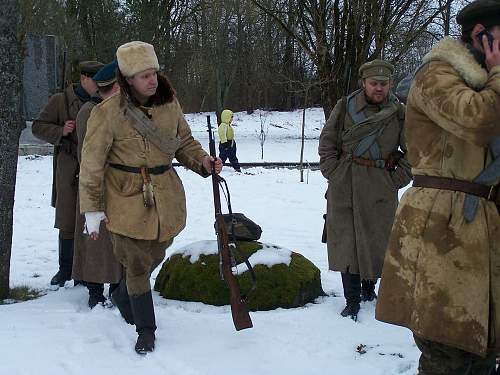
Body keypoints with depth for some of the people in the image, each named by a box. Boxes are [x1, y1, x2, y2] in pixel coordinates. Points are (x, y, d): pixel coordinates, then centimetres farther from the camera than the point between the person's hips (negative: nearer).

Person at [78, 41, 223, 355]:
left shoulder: (169, 103, -1)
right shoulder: (108, 112, -15)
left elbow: (184, 142, 13)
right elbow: (92, 165, -9)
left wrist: (203, 161, -7)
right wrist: (92, 209, -8)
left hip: (166, 196, 5)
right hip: (127, 199, -5)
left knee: (154, 255, 17)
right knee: (137, 264, -1)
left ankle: (122, 296, 46)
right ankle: (146, 330, 15)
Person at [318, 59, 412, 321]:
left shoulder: (399, 113, -1)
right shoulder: (345, 107, 1)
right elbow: (327, 142, 6)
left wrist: (397, 179, -2)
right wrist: (333, 172, -2)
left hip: (381, 189, 0)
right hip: (344, 188, 0)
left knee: (376, 239, 8)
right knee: (346, 241, 0)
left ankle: (369, 285, 34)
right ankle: (352, 300, 8)